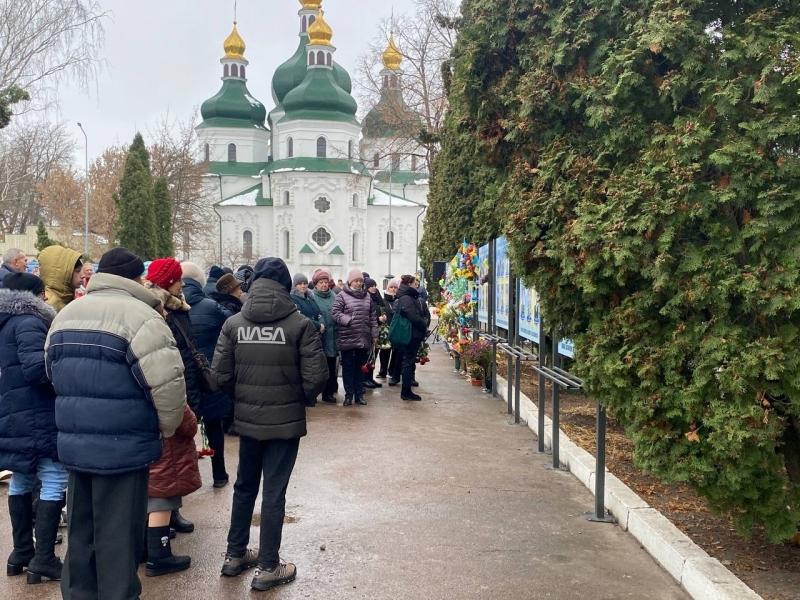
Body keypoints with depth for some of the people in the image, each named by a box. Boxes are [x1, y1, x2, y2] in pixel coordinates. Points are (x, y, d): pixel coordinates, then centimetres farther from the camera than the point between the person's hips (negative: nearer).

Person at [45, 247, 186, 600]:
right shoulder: (138, 314, -14)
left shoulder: (66, 314, 12)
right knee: (118, 538, 4)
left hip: (73, 443, 7)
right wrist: (168, 427, -3)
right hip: (123, 447, -7)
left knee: (81, 533, 19)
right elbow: (168, 382, -20)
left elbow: (54, 374, 20)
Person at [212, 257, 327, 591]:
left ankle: (235, 555, 32)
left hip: (246, 419, 3)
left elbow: (221, 374, -4)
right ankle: (268, 568, 15)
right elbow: (316, 377, -13)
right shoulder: (299, 324, -12)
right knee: (274, 493, 5)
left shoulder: (233, 324, -4)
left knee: (244, 486, 20)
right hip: (285, 421, -3)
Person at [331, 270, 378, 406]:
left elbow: (373, 317, 13)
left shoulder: (367, 297, 11)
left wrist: (374, 334, 9)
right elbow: (335, 312, -10)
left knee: (361, 366, 11)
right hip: (347, 338, -4)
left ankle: (359, 394, 19)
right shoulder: (342, 296, -4)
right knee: (348, 366, 4)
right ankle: (349, 394, 13)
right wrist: (349, 320, -20)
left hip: (363, 338, 4)